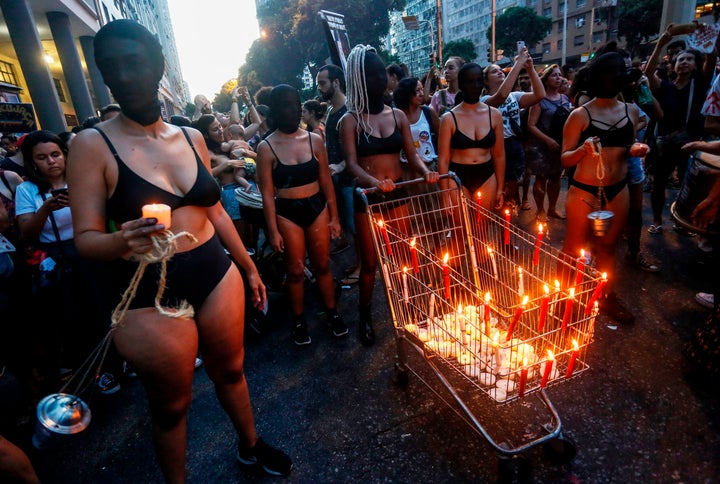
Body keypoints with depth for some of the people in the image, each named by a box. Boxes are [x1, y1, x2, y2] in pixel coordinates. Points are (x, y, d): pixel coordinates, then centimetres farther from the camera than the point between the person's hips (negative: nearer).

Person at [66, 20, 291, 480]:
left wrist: (250, 267, 15)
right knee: (172, 405, 13)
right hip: (149, 293, -4)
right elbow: (86, 238, -10)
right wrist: (123, 241, -33)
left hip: (215, 274, 4)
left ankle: (251, 447, 47)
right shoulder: (93, 145, -8)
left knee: (231, 371, 21)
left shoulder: (192, 138, 4)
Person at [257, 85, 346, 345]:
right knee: (296, 270, 8)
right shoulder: (267, 147, -7)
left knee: (322, 265, 12)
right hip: (287, 213, -2)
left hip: (317, 208, 2)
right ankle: (299, 321, 26)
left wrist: (334, 217, 4)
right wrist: (273, 230, -8)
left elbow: (326, 181, 4)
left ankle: (332, 314, 29)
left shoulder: (315, 140, 1)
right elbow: (267, 193, -7)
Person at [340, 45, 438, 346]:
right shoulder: (350, 120, -5)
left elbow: (411, 153, 4)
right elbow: (351, 163, -14)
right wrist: (373, 181, -34)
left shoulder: (398, 115, 7)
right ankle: (365, 318, 24)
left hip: (397, 193, 4)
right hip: (367, 197, -3)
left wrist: (425, 171, -18)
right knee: (369, 262, 5)